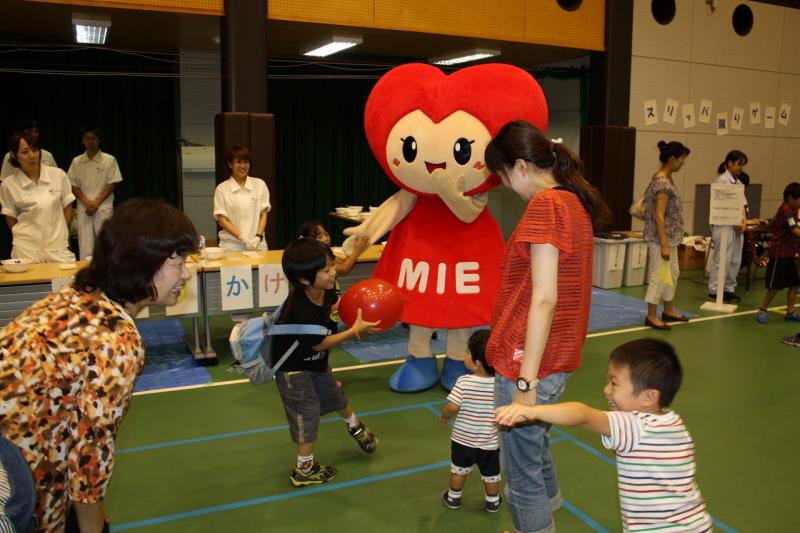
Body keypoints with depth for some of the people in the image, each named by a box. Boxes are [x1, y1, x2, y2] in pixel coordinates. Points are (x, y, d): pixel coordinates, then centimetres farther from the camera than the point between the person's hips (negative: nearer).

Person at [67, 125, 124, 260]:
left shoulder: (109, 160, 1)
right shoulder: (77, 162, 9)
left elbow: (112, 184, -2)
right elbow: (73, 186, 8)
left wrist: (96, 202, -9)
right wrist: (87, 202, -8)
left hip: (104, 208, -2)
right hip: (84, 208, 2)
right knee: (85, 246, 0)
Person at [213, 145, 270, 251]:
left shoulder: (260, 184, 7)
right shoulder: (222, 189, 2)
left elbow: (263, 214, 7)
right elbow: (222, 220, -1)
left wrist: (258, 236, -8)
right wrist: (243, 238, -12)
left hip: (258, 244, 1)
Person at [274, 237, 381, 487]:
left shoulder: (324, 290, -17)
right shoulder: (300, 312, -41)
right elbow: (320, 344, -26)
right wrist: (354, 330, -23)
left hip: (316, 362, 8)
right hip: (293, 368, -8)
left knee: (334, 394, 26)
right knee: (307, 412, 1)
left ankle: (355, 426, 55)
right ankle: (304, 470, 21)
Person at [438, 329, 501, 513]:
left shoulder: (464, 382, -24)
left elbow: (452, 407, -25)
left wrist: (443, 417, -4)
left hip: (463, 439, -1)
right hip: (490, 442, 1)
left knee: (459, 468, 24)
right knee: (491, 473, 22)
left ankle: (453, 497, 39)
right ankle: (493, 501, 39)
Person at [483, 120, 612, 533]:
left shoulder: (545, 205, -18)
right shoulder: (575, 201, 9)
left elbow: (544, 298, -23)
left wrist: (526, 381, -21)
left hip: (528, 363, -10)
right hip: (560, 357, 10)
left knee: (522, 471, 7)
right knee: (534, 450, 29)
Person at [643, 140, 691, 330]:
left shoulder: (665, 178, 9)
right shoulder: (663, 183, -20)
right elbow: (659, 216, -23)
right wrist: (664, 244, -23)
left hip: (670, 237, 10)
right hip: (661, 238, -10)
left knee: (673, 273, 18)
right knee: (659, 276, -1)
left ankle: (668, 310, 30)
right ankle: (652, 316, 9)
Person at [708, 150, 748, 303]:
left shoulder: (738, 182, 15)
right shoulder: (721, 180, -10)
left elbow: (742, 203, 11)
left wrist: (744, 221, -4)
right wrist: (737, 221, -13)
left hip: (737, 226, 8)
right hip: (724, 226, -8)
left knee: (735, 260, 10)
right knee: (722, 259, -5)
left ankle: (729, 289, 20)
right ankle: (714, 290, 3)